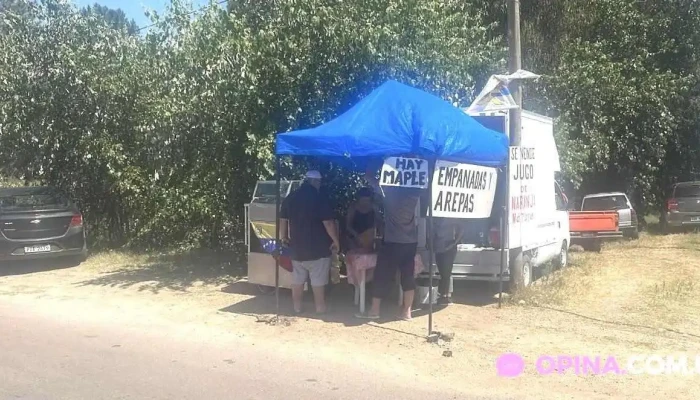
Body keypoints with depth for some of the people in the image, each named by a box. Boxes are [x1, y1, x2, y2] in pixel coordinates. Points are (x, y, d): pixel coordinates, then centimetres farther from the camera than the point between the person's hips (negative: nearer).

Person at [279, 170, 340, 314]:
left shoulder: (290, 198, 4)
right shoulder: (320, 199, -13)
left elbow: (283, 220, 11)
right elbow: (328, 223, -16)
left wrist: (283, 237, 24)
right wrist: (336, 241, -7)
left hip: (297, 247, 5)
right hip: (318, 247, -5)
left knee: (297, 279, 12)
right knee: (318, 281, 2)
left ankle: (297, 307, 19)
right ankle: (320, 308, 7)